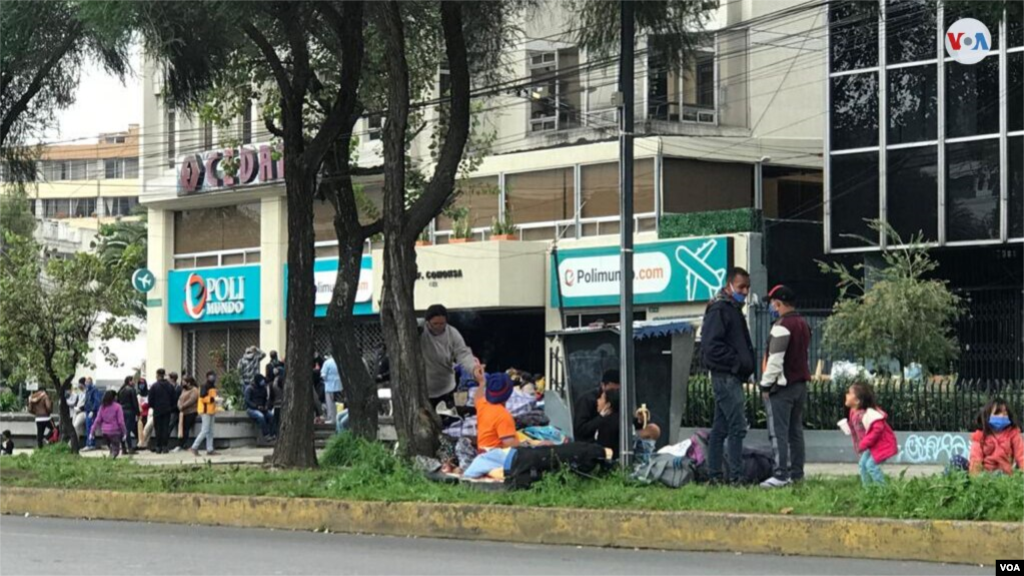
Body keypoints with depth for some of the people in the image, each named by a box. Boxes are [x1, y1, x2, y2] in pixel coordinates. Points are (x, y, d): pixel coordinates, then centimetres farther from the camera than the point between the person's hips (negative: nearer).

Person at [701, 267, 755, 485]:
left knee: (720, 428, 11)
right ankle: (736, 476, -11)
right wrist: (738, 362, -17)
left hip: (731, 377, 10)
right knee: (737, 426, -11)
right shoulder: (719, 309, -11)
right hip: (727, 376, -10)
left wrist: (746, 364, 12)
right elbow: (712, 345, -20)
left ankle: (714, 475, 14)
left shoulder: (733, 309, 21)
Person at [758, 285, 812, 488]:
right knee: (795, 431, 13)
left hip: (782, 387, -9)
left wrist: (766, 384, -12)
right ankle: (796, 473, 16)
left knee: (778, 433, -7)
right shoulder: (803, 324, 13)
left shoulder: (782, 326, -17)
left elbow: (775, 359, -19)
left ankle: (781, 475, -10)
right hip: (800, 384, 9)